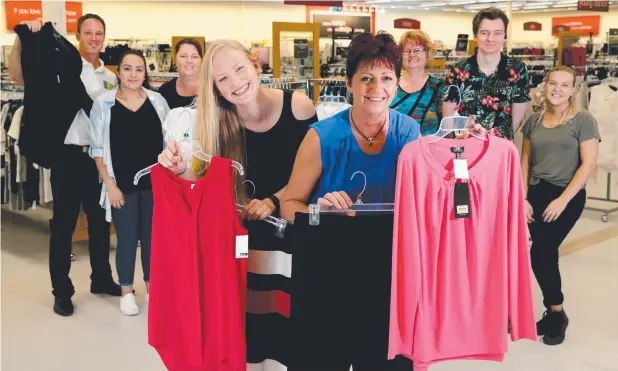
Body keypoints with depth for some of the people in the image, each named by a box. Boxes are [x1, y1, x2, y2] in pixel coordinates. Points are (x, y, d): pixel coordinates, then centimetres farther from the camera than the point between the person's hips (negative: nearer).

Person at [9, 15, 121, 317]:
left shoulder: (109, 77, 11)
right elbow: (17, 76, -18)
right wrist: (21, 39, -30)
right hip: (69, 155, -5)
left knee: (100, 220, 15)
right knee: (64, 223, 3)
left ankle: (101, 279, 31)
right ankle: (62, 290, 15)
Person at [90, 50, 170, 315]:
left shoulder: (158, 101, 2)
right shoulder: (103, 104, -4)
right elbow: (98, 149, -3)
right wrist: (110, 184, -8)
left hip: (155, 183, 2)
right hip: (122, 185, -2)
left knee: (152, 236, 10)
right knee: (127, 239, 6)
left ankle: (152, 288, 27)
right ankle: (126, 292, 23)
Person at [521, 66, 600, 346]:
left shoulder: (583, 120, -5)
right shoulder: (534, 120, 9)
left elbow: (589, 164, -10)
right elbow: (525, 161, 12)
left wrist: (563, 200, -16)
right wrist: (523, 197, 2)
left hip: (567, 196, -4)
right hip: (536, 194, 4)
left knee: (539, 253, -11)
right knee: (547, 255, 5)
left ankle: (556, 313, 10)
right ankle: (554, 314, 20)